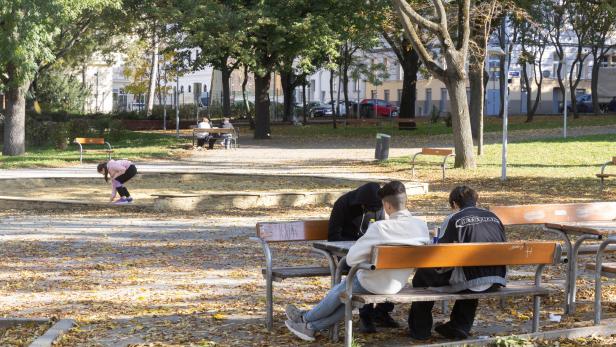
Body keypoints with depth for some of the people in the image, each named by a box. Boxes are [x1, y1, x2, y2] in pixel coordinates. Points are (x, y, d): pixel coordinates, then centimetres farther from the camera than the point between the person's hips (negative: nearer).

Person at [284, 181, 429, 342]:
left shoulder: (379, 227, -26)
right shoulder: (422, 226, -11)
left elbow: (351, 258, -19)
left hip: (374, 284, -6)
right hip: (398, 285, 6)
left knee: (339, 291, 23)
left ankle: (306, 318, 44)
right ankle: (312, 327, 34)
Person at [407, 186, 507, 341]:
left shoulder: (453, 220, -4)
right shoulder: (494, 217, 11)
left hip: (471, 281, -5)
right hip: (497, 280, 6)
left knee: (423, 274, 17)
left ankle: (420, 330, 25)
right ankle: (460, 327, 39)